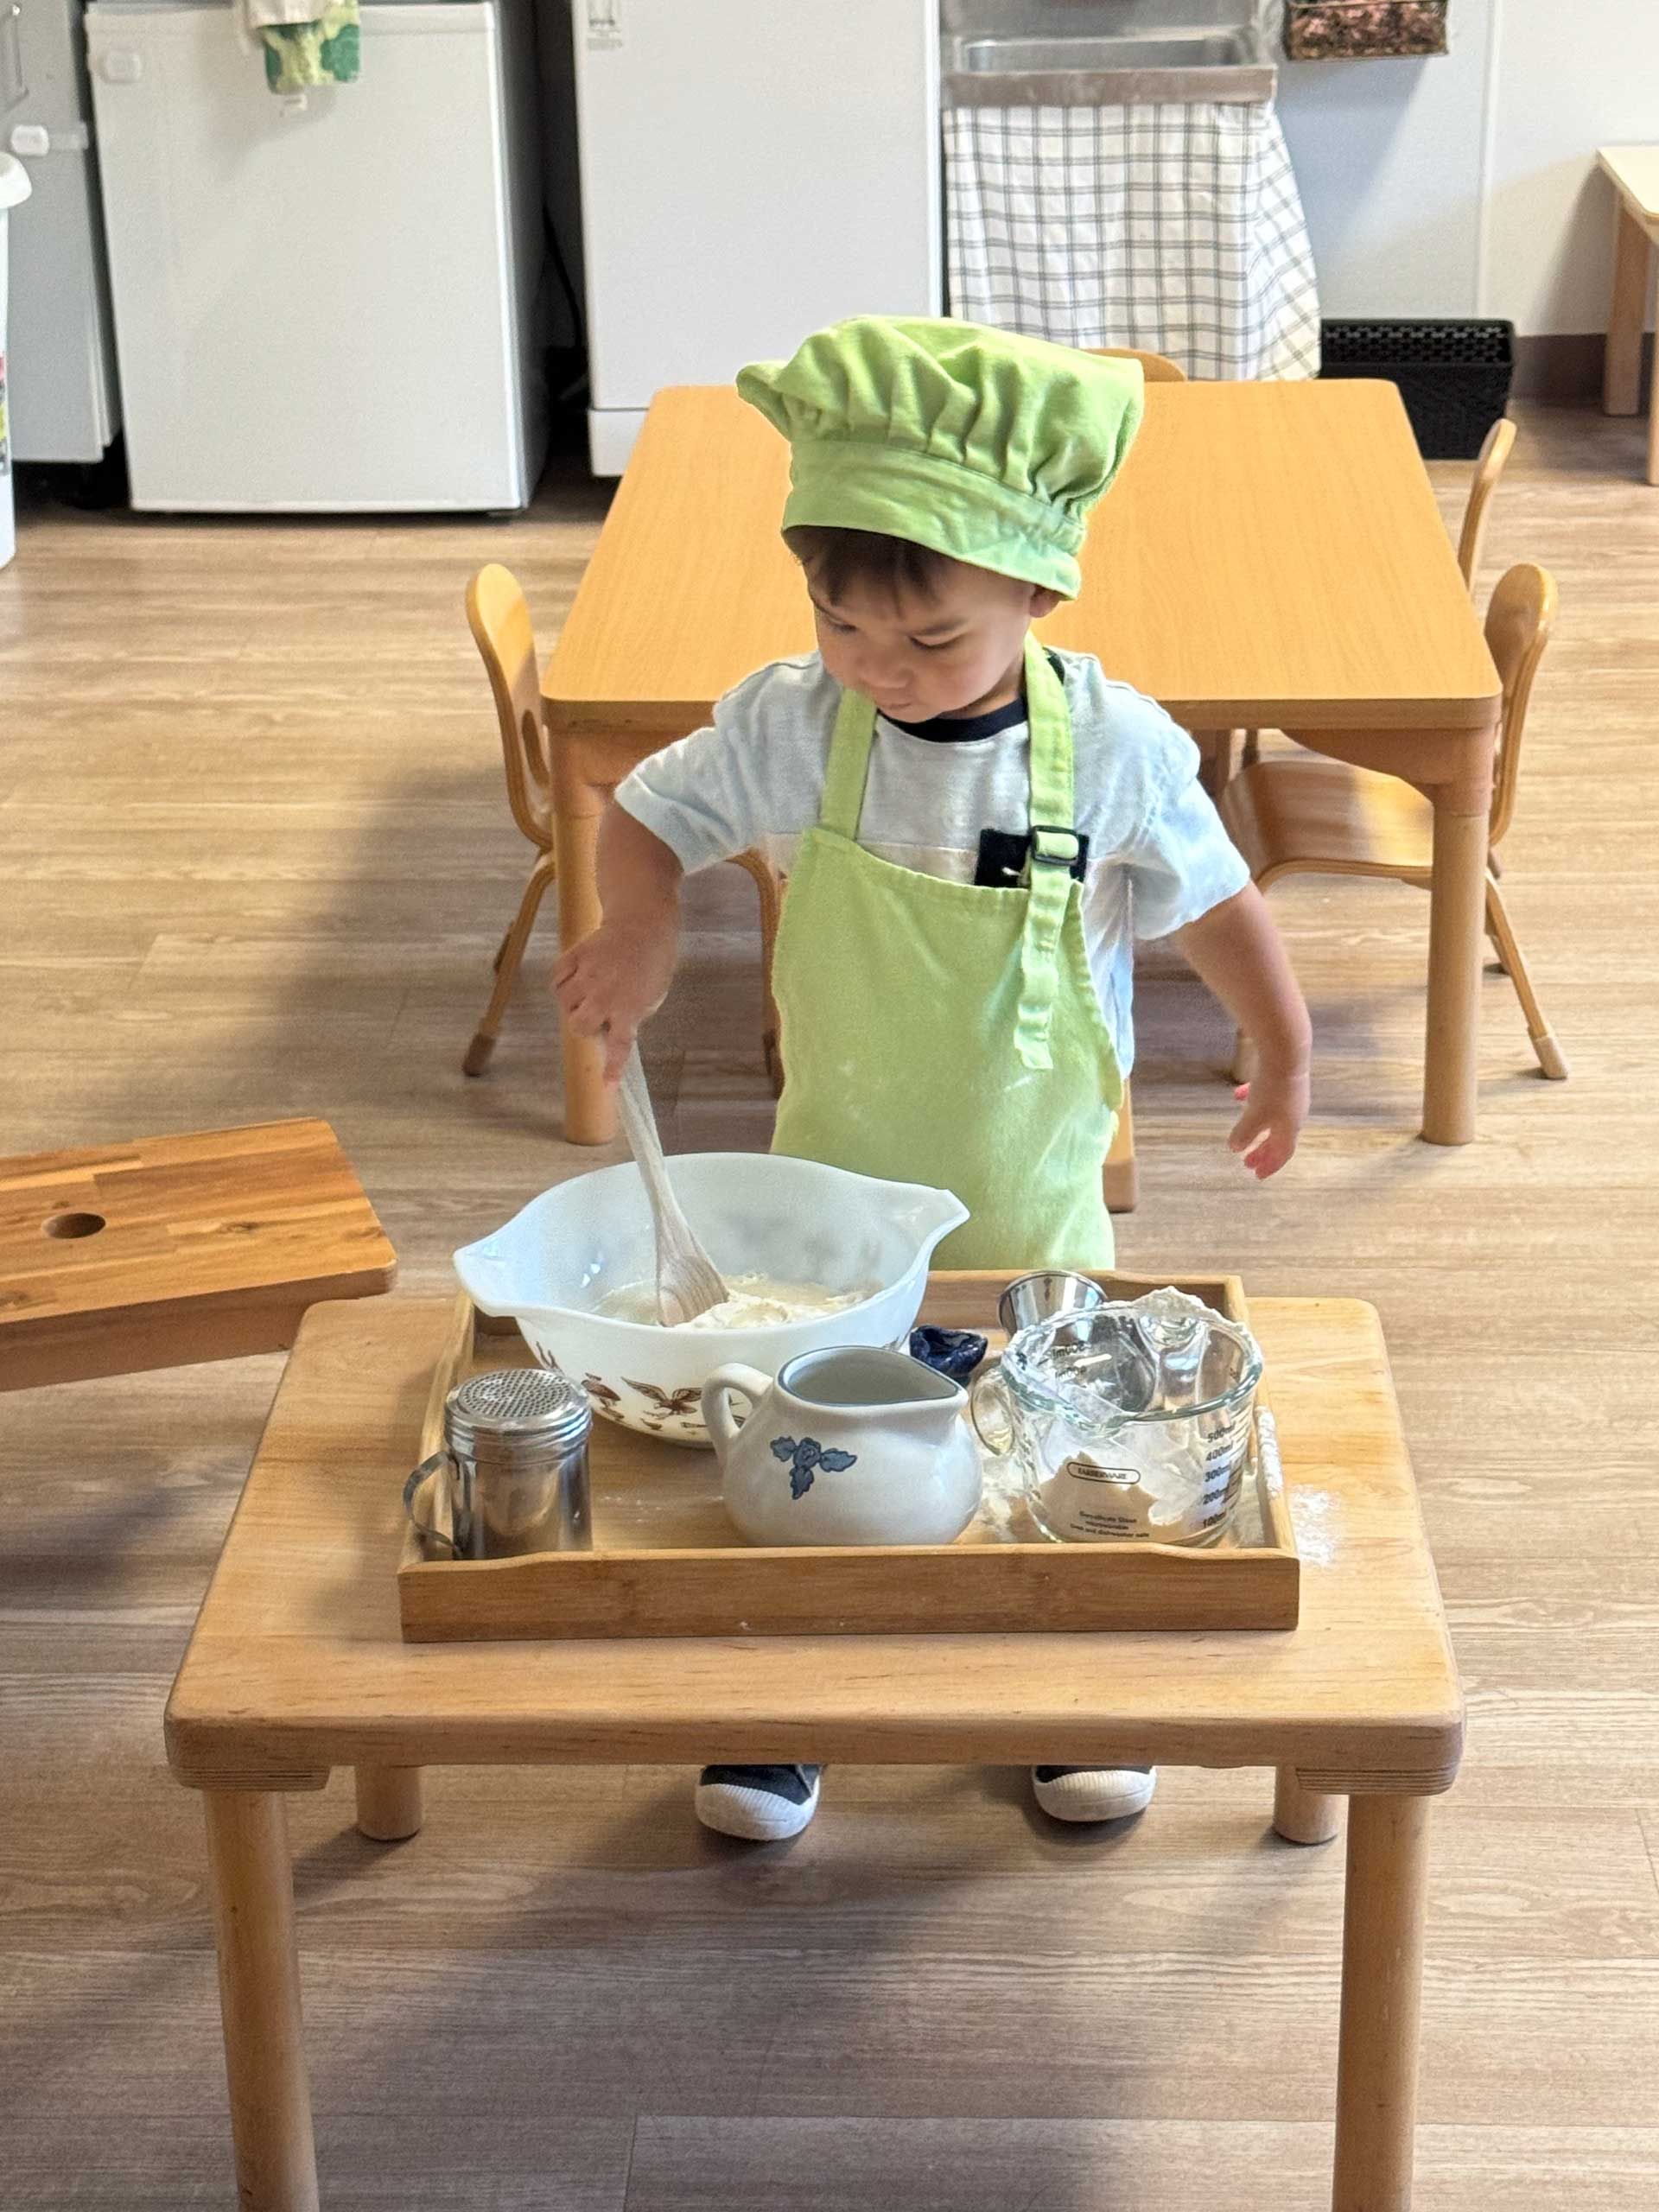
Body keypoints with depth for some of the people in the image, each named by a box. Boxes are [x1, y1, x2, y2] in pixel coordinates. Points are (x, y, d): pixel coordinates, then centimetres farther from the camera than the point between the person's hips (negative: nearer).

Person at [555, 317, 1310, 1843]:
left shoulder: (1112, 748, -17)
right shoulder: (786, 728, -15)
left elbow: (1213, 902, -3)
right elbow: (648, 819, -2)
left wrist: (1284, 1057, 5)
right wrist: (637, 931, -22)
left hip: (1030, 1190, 0)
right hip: (833, 1175, 1)